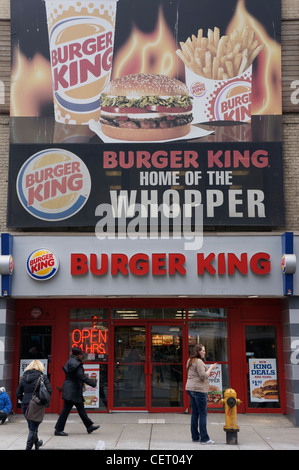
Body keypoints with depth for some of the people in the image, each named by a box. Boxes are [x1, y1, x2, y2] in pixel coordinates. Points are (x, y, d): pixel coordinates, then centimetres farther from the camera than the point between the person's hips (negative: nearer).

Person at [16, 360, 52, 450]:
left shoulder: (24, 378, 6)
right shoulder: (43, 377, -6)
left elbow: (18, 394, 6)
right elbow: (49, 391, -11)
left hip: (25, 405, 5)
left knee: (31, 425, 22)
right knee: (33, 427, 5)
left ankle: (36, 443, 41)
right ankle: (28, 447, 3)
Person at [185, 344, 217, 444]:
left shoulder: (190, 361, 16)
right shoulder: (198, 361, -14)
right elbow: (203, 376, -18)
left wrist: (208, 368, 19)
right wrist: (210, 368, -6)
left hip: (190, 389, 10)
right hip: (199, 390, -10)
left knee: (195, 413, 12)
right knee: (203, 413, -5)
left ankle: (195, 437, 17)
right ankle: (204, 438, -5)